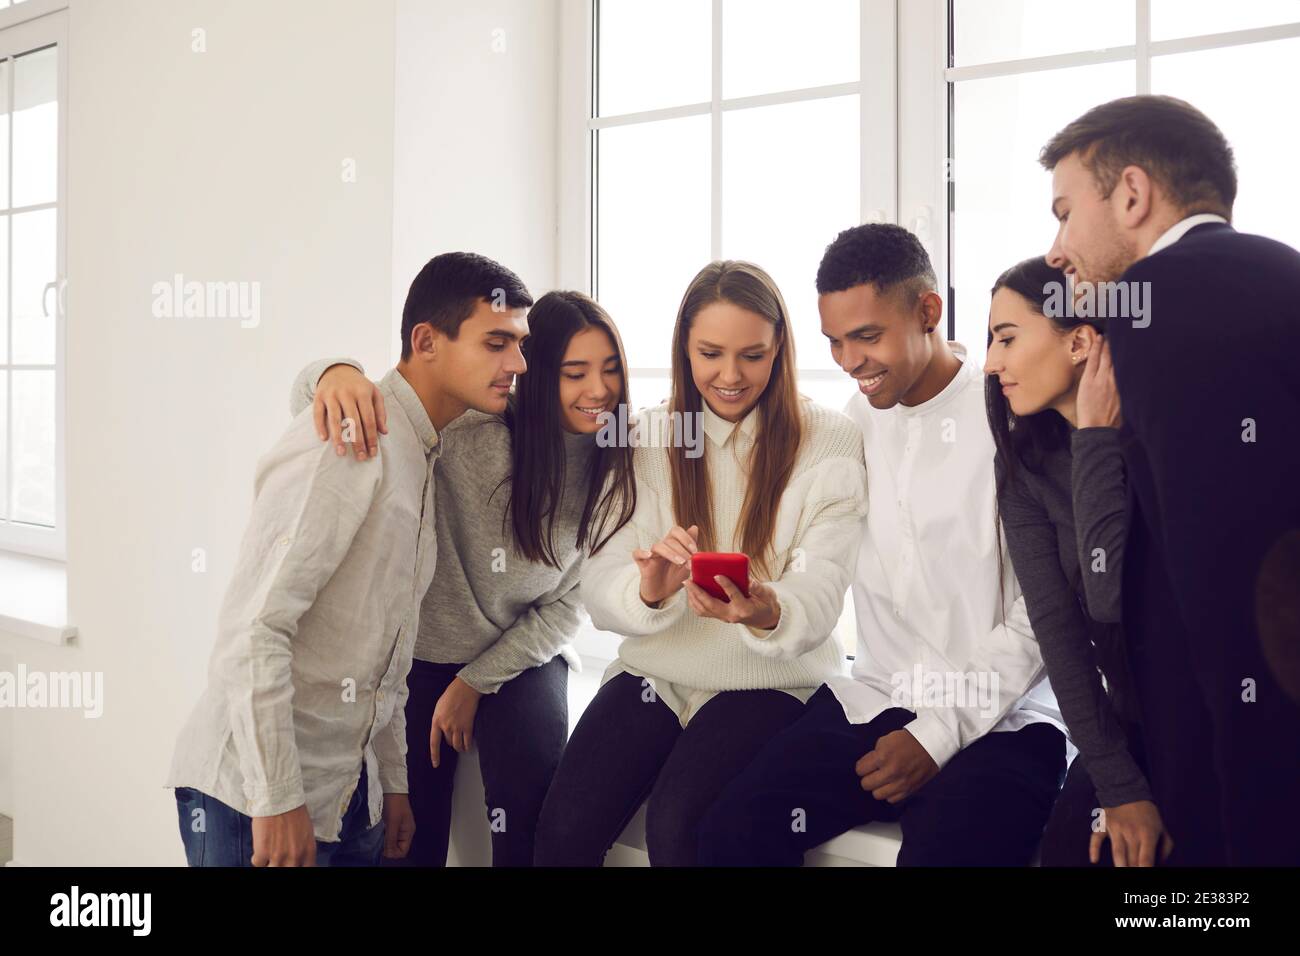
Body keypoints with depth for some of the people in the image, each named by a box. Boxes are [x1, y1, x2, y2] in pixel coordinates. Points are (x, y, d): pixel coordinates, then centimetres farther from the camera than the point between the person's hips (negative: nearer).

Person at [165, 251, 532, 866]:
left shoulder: (422, 455, 12)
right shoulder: (349, 441, -17)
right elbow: (254, 627, -23)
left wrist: (393, 782, 17)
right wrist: (278, 800, -22)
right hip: (253, 791, -8)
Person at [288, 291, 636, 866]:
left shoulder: (615, 470, -6)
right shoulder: (467, 429, -19)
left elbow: (568, 603, -1)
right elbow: (313, 400, -21)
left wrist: (477, 682, -6)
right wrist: (339, 375, -45)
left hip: (520, 658, 2)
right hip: (424, 652, -1)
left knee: (531, 819, -18)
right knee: (411, 838, 1)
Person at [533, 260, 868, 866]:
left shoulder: (830, 442, -4)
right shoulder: (647, 439, 3)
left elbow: (820, 594, -11)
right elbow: (597, 590, -6)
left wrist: (768, 612, -36)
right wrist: (647, 588, -30)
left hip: (772, 679, -2)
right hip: (657, 672, 3)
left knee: (677, 824, -27)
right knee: (563, 828, -19)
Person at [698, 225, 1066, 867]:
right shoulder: (859, 419, 11)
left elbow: (1040, 615, -10)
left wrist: (940, 732, -14)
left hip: (1000, 721, -4)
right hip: (874, 699, 5)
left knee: (941, 850, -32)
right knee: (733, 830, -17)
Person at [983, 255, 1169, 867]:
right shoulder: (1026, 463, -2)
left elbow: (1113, 597, -29)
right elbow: (1057, 625, -10)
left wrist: (1097, 438, -21)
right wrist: (1120, 785, -17)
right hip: (1138, 728, 4)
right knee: (1074, 842, -17)